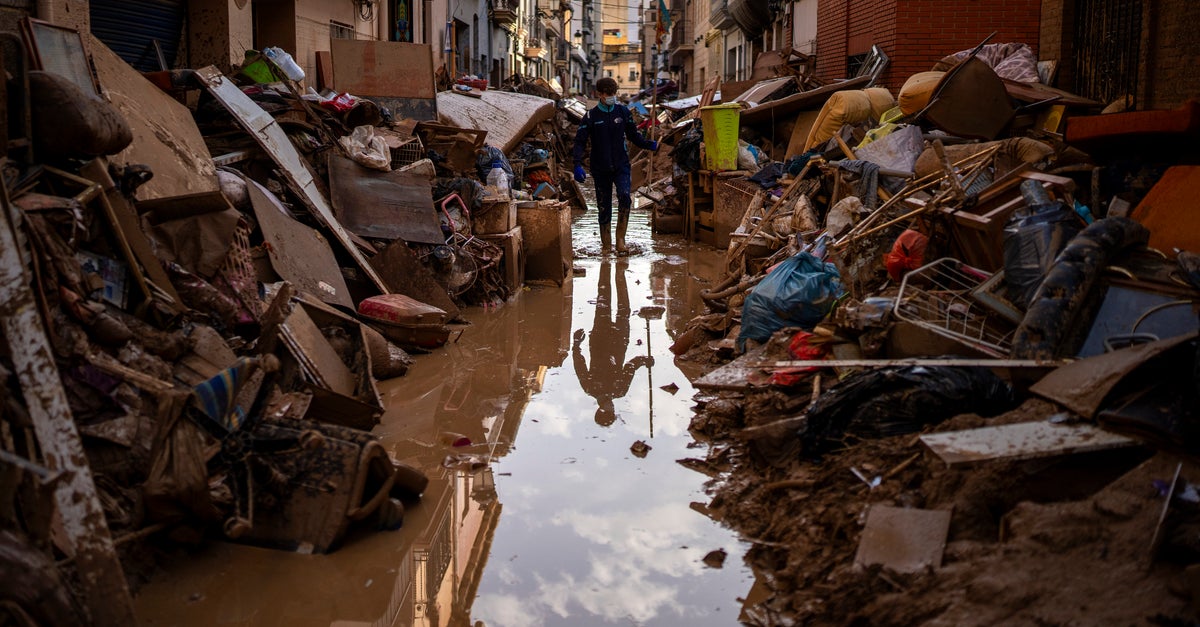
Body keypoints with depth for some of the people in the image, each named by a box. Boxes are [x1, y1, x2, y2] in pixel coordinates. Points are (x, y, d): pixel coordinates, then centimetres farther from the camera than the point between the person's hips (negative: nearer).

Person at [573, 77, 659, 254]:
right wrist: (578, 165, -18)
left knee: (624, 197, -22)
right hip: (600, 169, 0)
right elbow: (580, 142, -4)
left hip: (621, 166, 0)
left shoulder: (623, 112, 6)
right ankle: (606, 245, 16)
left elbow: (634, 135, 17)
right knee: (604, 207, 4)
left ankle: (620, 240, -15)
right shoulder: (591, 116, 0)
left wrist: (650, 145, 4)